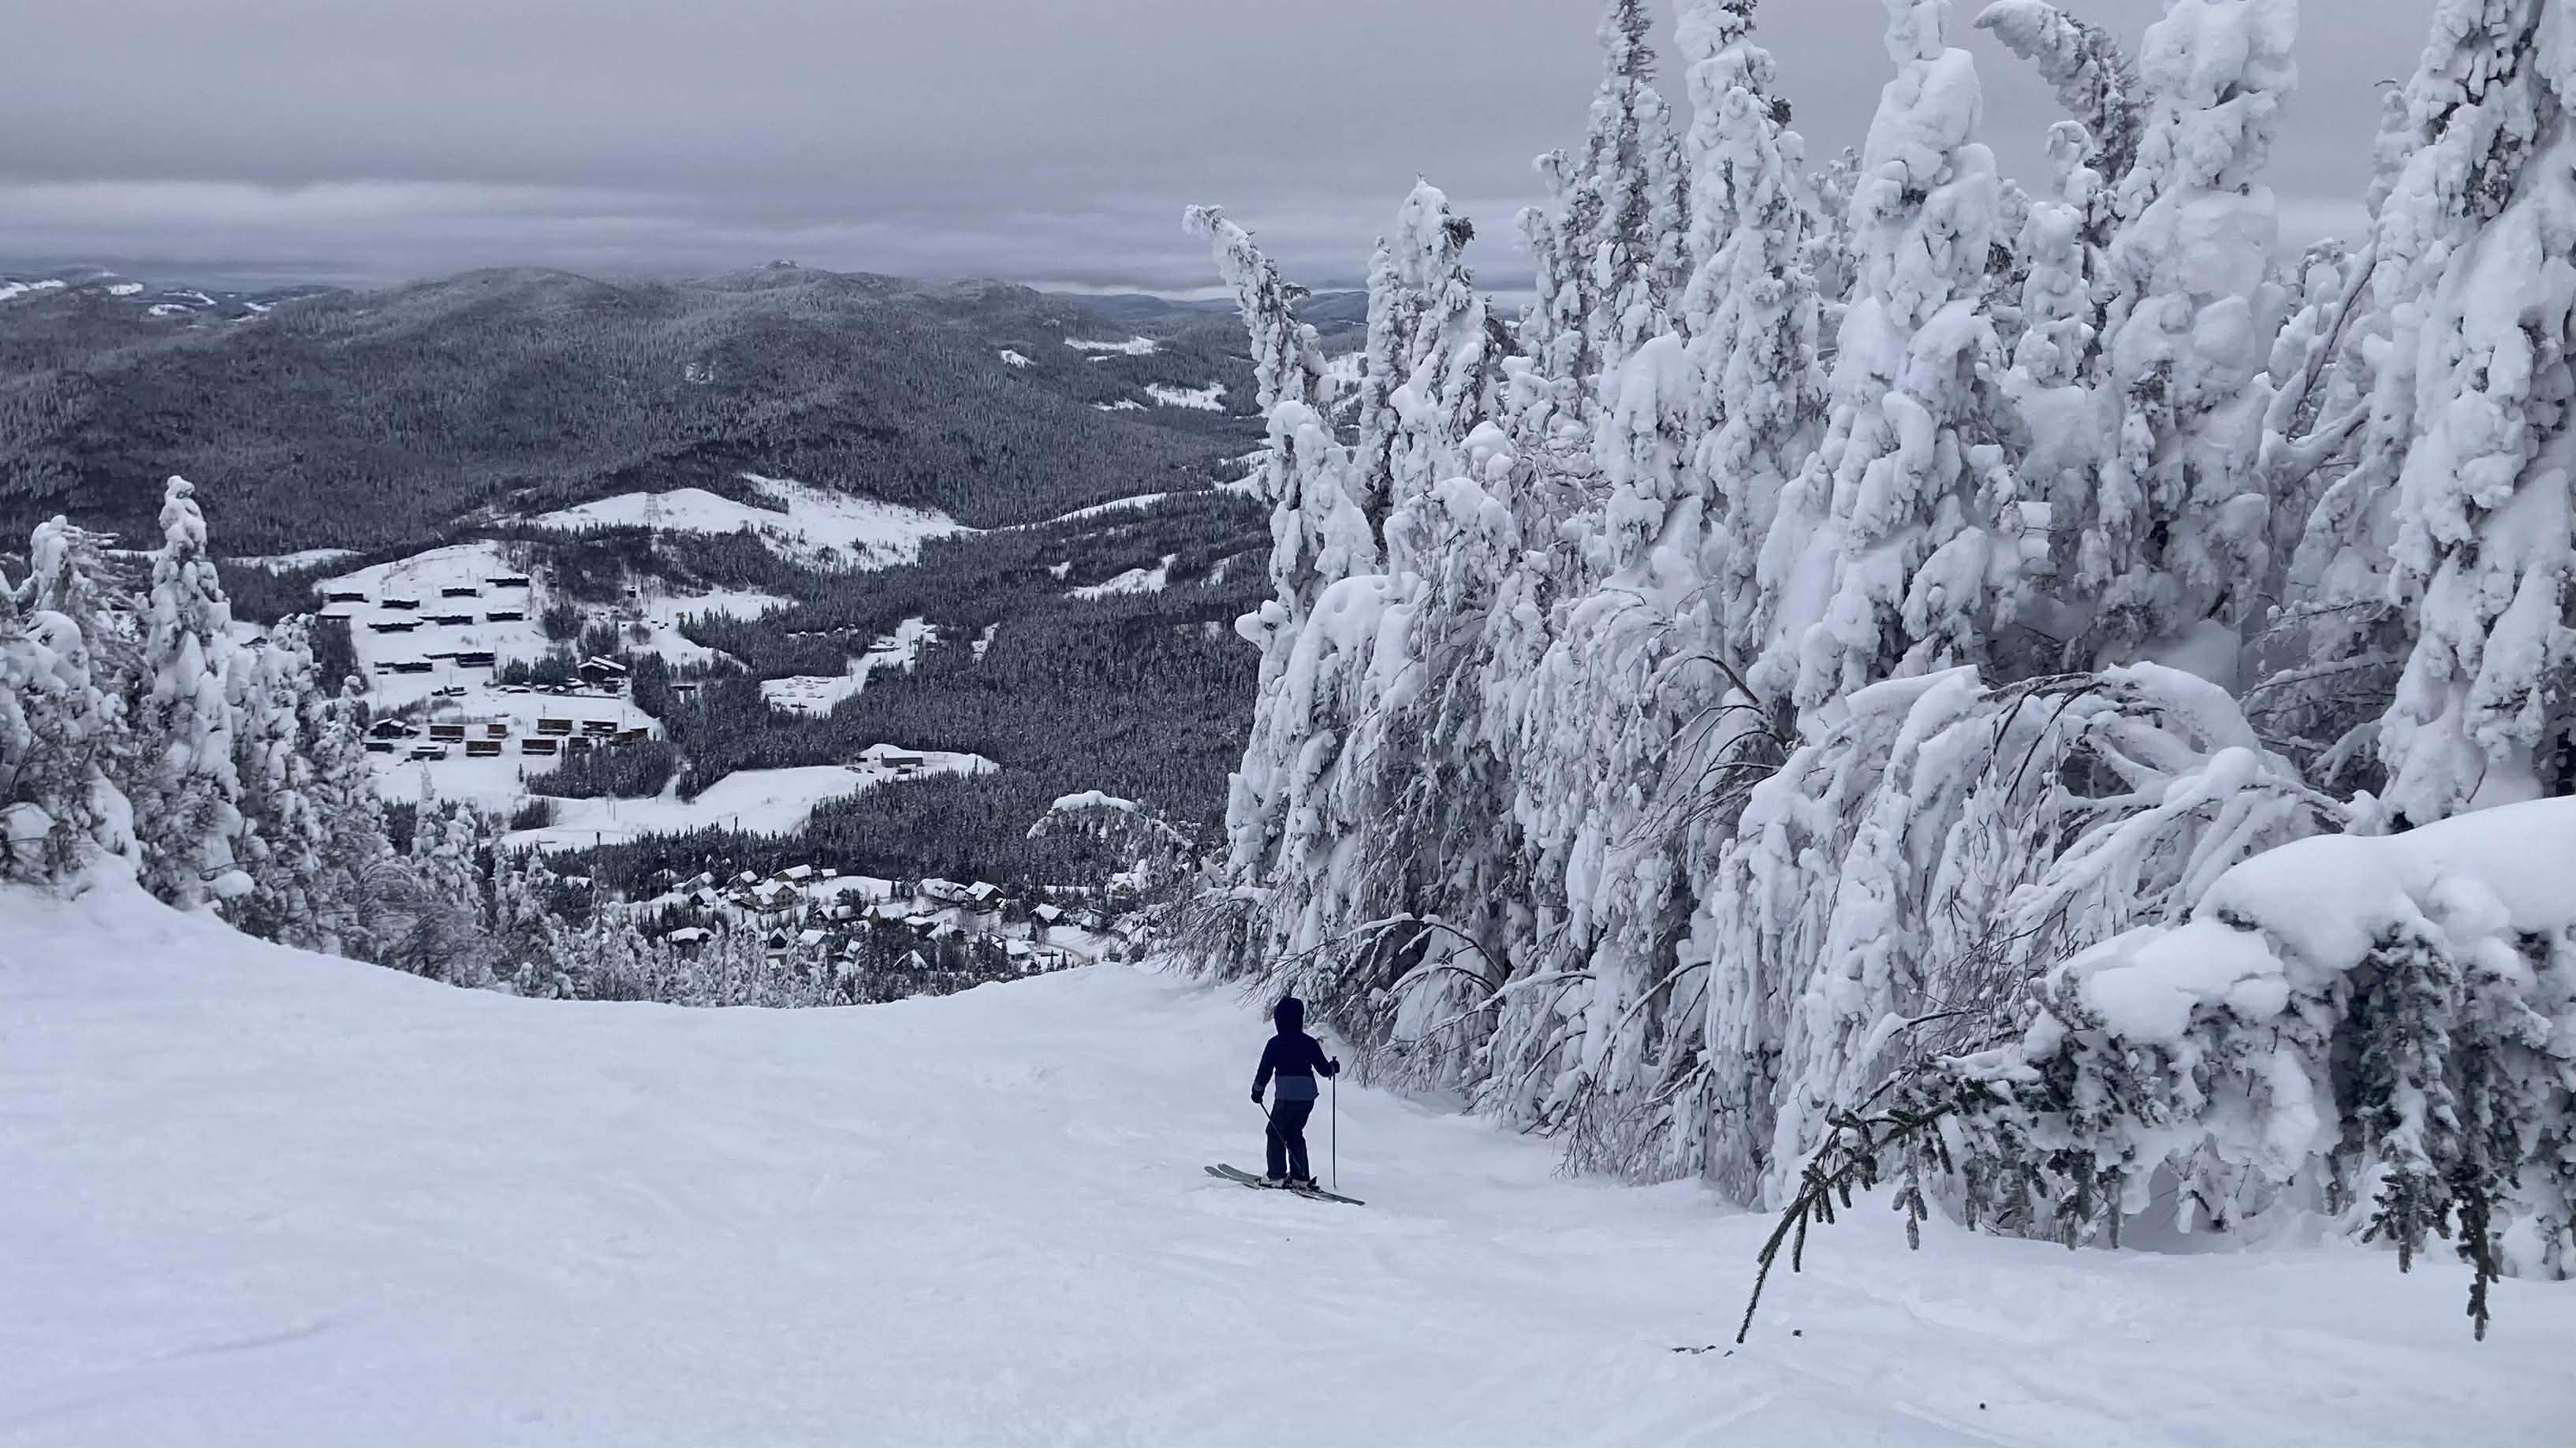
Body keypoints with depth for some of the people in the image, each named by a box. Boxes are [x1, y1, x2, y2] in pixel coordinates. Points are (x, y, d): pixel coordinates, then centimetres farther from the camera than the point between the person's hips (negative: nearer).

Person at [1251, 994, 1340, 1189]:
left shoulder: (1275, 1043, -7)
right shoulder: (1310, 1042, 5)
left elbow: (1265, 1071, -4)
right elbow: (1324, 1069, 10)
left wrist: (1257, 1091, 12)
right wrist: (1333, 1067, 33)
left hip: (1287, 1096, -5)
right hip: (1309, 1097, 5)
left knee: (1275, 1132, 11)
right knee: (1294, 1133, 18)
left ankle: (1277, 1175, 6)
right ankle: (1301, 1176, 15)